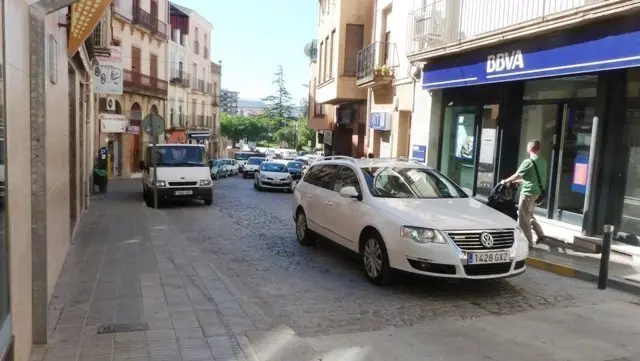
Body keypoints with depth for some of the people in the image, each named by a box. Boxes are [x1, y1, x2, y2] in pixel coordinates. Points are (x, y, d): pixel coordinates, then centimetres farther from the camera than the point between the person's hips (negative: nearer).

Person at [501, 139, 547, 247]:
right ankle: (540, 234, 22)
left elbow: (516, 175, -9)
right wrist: (520, 181, 28)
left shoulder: (528, 162, -17)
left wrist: (506, 181, 8)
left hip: (528, 192, -8)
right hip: (538, 192, 8)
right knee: (529, 215, 25)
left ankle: (528, 242, 8)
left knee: (523, 218, 3)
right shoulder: (543, 161, 8)